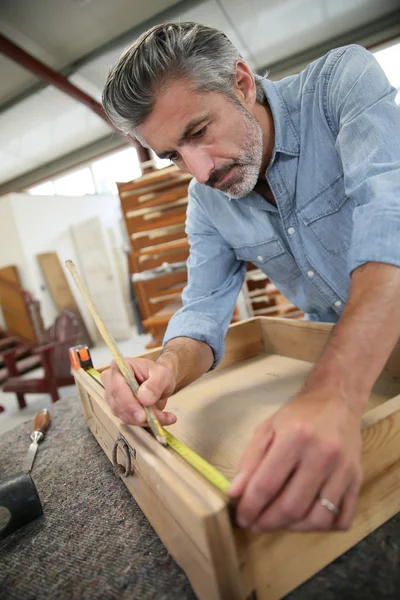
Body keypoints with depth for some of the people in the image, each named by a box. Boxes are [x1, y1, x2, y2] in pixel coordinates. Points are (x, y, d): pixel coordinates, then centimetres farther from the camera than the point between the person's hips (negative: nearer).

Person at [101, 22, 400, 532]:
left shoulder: (344, 80, -17)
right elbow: (204, 307, -5)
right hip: (334, 353, 4)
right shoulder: (205, 202, -4)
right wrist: (171, 368, -27)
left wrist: (335, 393, -46)